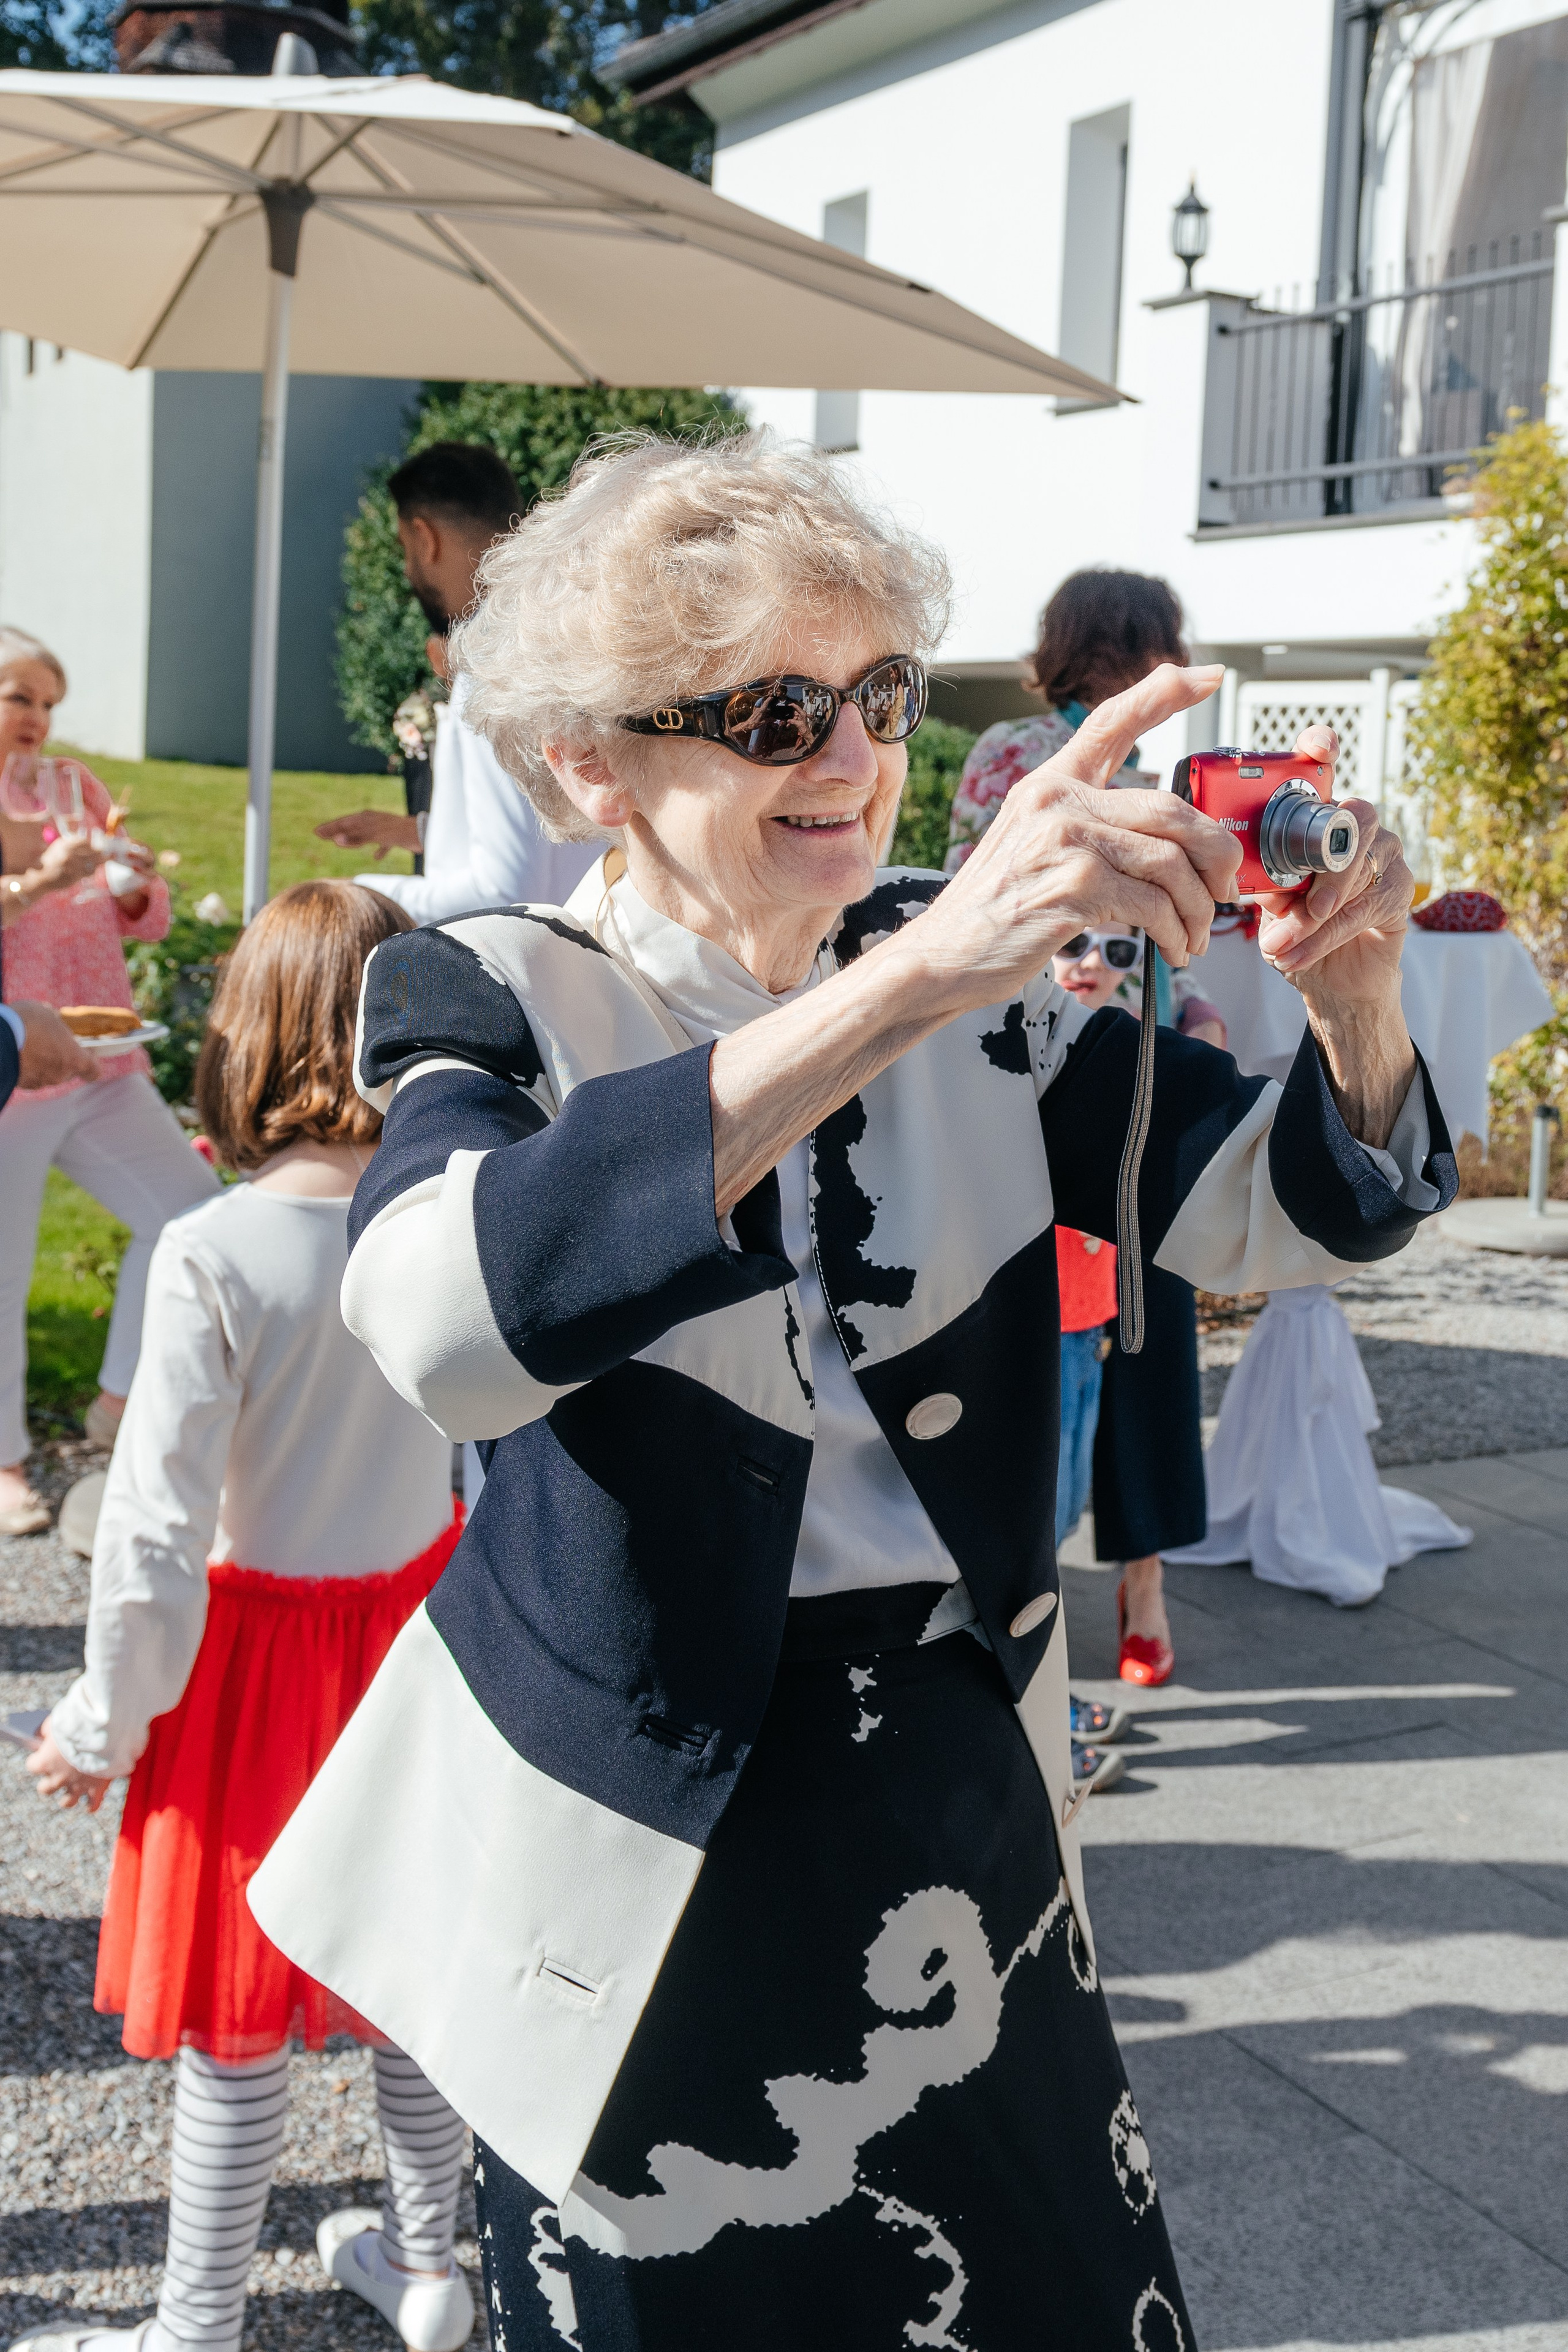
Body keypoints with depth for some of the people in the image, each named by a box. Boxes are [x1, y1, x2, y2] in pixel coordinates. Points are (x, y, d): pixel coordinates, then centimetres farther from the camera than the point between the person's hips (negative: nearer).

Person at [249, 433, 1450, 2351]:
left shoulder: (979, 991, 0)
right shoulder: (494, 999, -13)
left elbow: (1284, 1209, 0)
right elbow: (442, 1320, -36)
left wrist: (1355, 998, -23)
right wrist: (916, 980, -44)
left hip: (961, 1811, 4)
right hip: (645, 1839, -3)